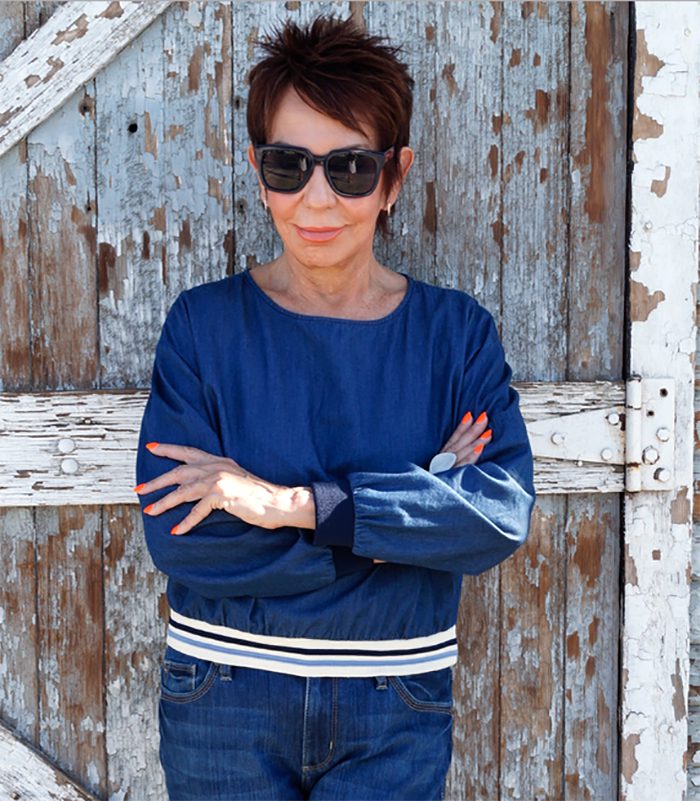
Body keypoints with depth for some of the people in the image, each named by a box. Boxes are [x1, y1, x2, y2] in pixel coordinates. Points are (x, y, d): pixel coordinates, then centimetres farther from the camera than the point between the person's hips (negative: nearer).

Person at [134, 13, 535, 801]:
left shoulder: (456, 331, -3)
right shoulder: (204, 324, -6)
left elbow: (504, 513, -16)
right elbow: (178, 535, -16)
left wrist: (298, 504, -24)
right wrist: (420, 508, -17)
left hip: (394, 718, 1)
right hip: (224, 704, 0)